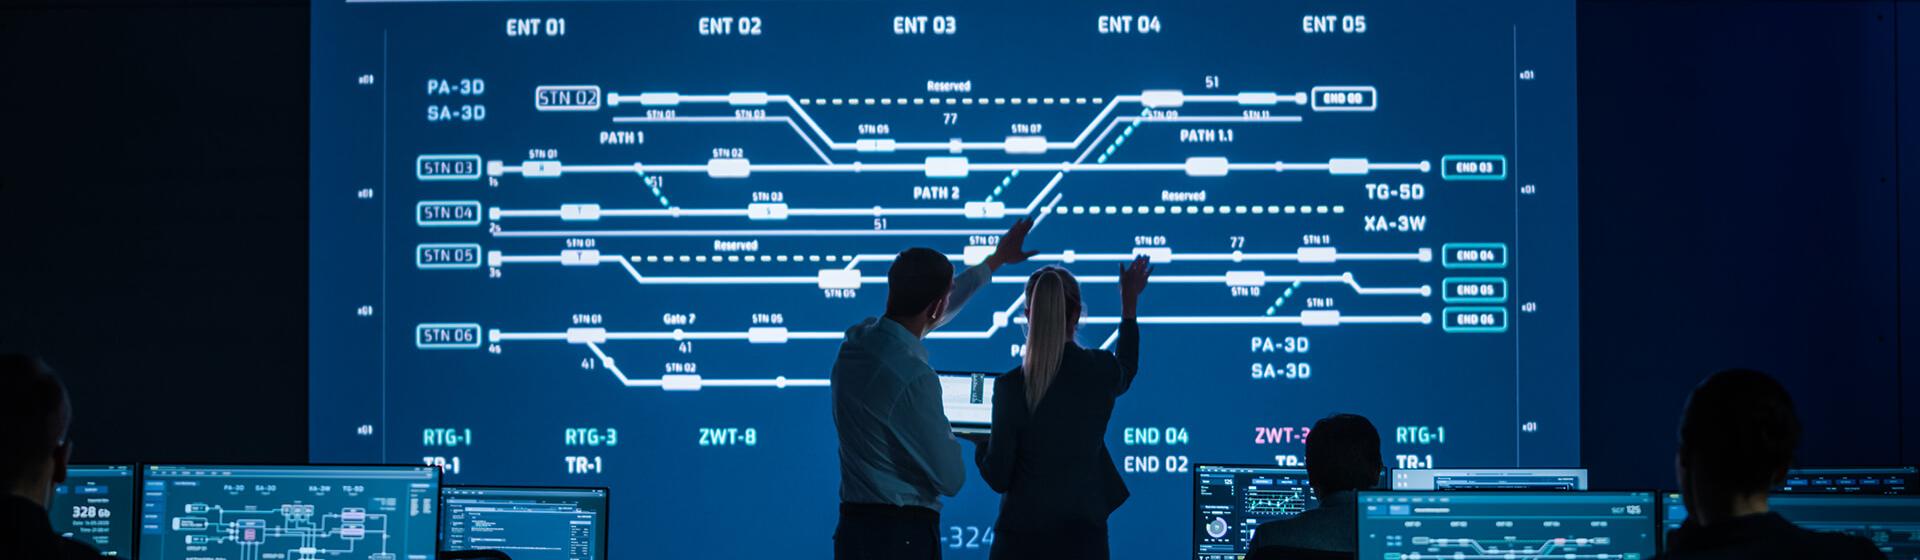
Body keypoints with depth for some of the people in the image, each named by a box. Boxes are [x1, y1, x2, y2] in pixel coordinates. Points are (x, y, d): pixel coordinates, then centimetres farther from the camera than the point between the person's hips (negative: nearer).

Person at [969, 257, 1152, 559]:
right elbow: (1125, 373, 26)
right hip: (1084, 534, 2)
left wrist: (980, 441, 14)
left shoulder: (1011, 386, -12)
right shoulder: (1100, 370, -3)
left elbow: (999, 479, -6)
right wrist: (1130, 302, 34)